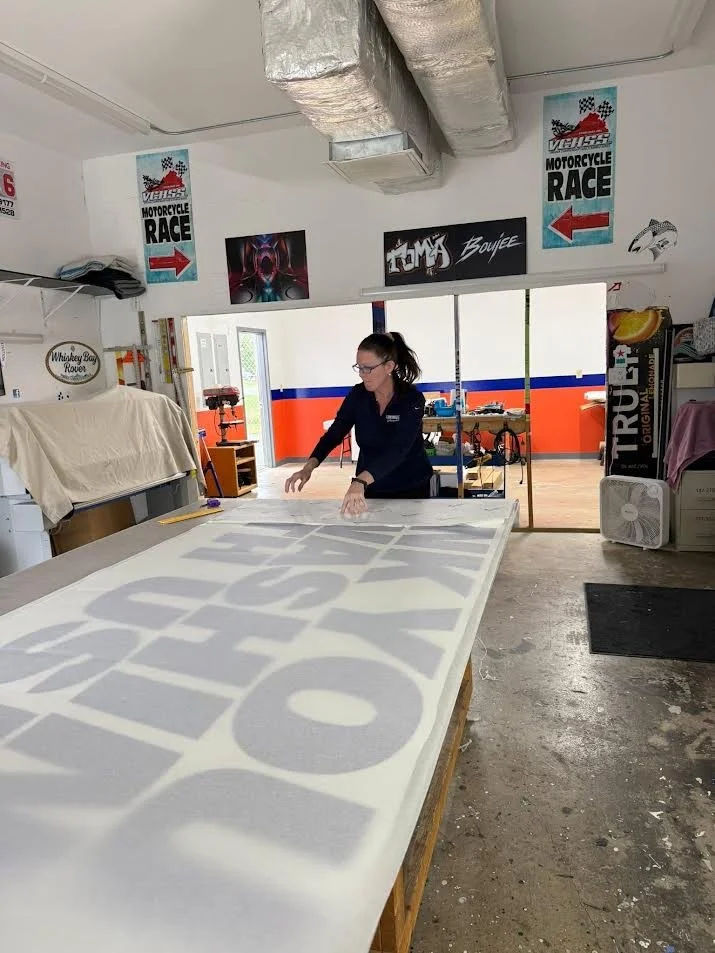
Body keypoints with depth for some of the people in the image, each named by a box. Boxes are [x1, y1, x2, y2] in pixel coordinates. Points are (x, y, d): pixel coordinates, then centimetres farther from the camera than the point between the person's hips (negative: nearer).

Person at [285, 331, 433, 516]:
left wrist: (359, 482, -49)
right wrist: (309, 467, -26)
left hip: (410, 489, -3)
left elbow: (397, 449, -35)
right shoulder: (358, 395, -9)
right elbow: (334, 433, -7)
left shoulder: (412, 399, -23)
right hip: (371, 489, 4)